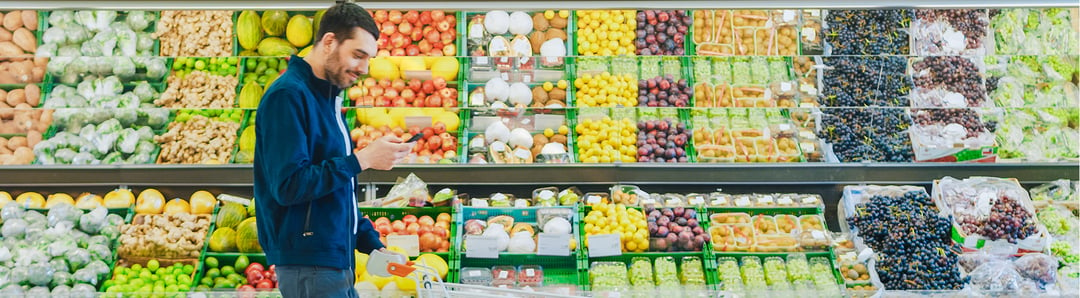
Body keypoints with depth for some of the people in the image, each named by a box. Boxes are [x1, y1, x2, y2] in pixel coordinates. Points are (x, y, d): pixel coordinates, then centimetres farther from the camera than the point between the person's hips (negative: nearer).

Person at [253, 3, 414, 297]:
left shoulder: (328, 98, 15)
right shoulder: (288, 96, -13)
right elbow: (289, 185, -22)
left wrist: (373, 245, 12)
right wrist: (363, 159, -20)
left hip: (337, 262, 9)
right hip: (308, 266, -9)